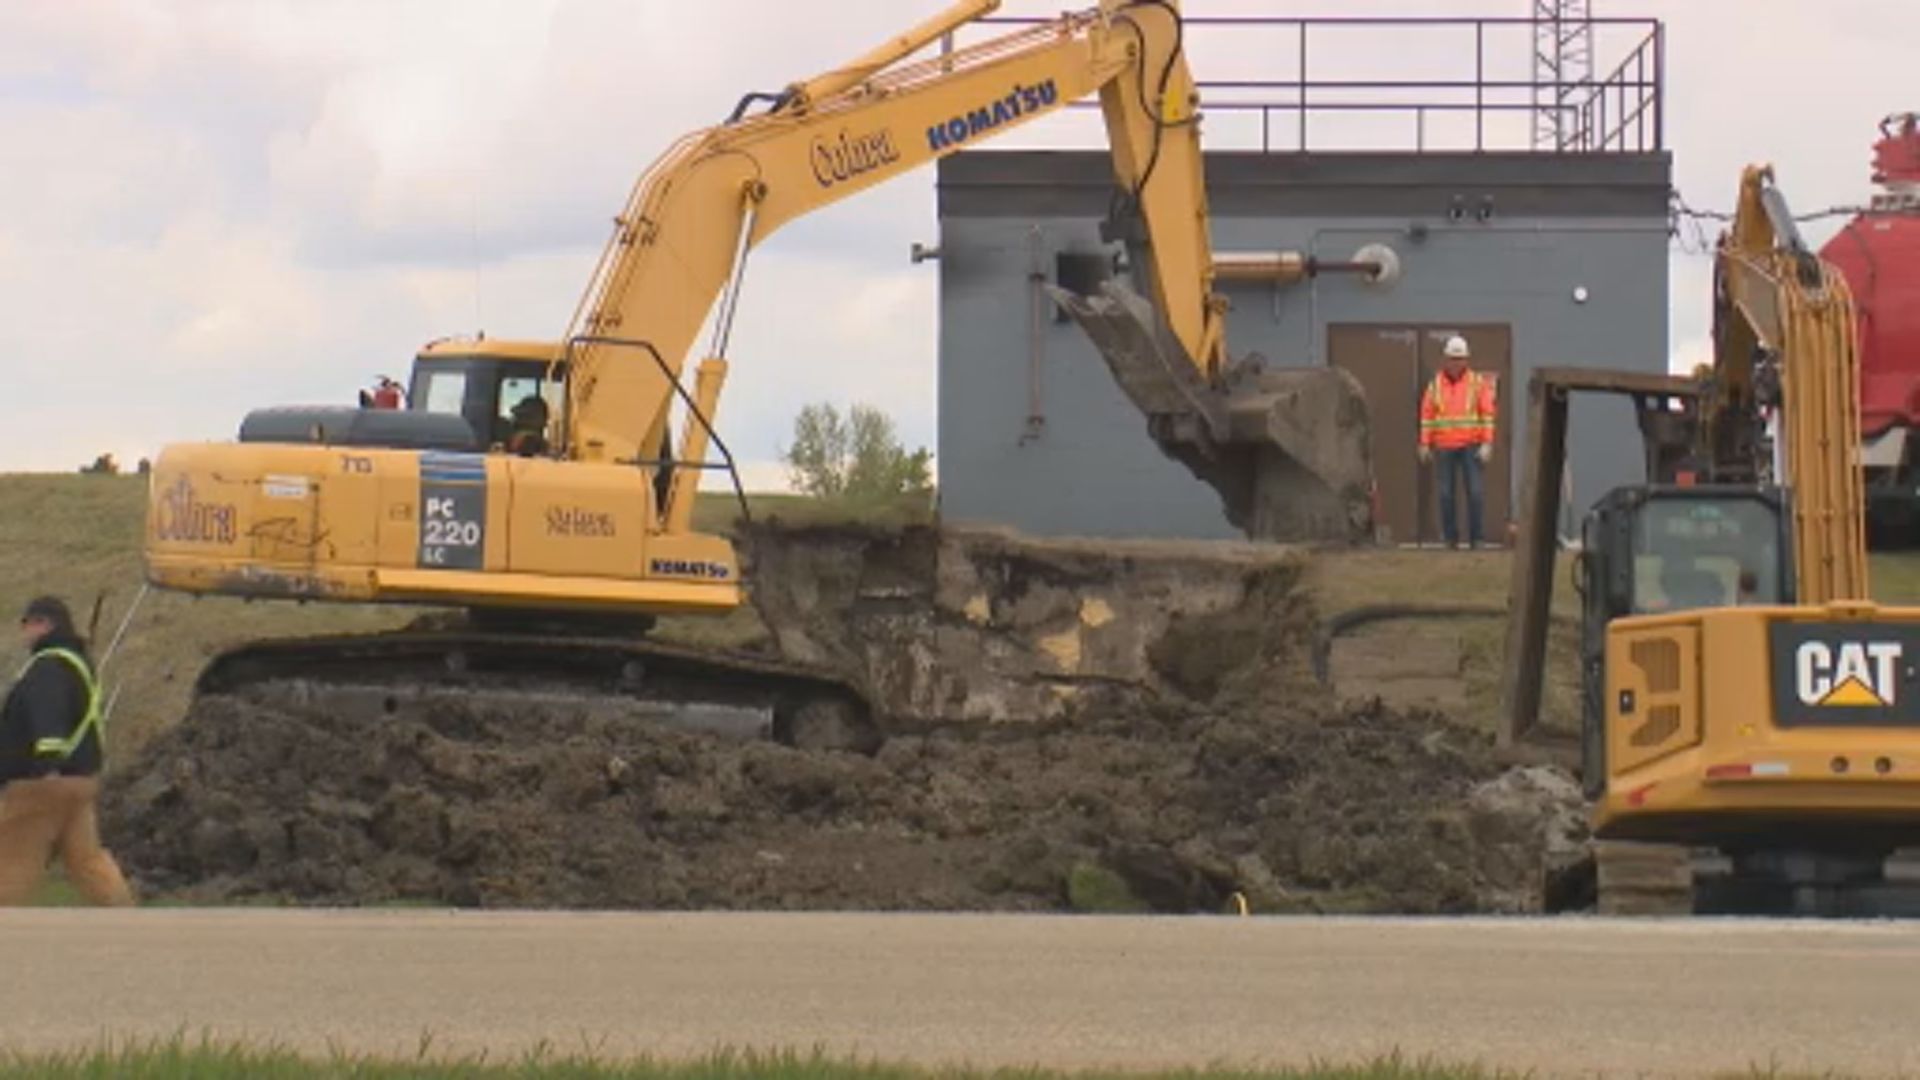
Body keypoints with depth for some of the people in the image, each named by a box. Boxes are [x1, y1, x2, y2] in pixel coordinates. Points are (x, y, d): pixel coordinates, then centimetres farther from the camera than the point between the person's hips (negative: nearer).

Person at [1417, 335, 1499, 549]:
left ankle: (1475, 537, -3)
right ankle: (1450, 537, 7)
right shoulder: (1435, 385, 5)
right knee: (1446, 494, 1)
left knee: (1475, 491, -9)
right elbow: (1427, 415, 6)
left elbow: (1487, 415, -3)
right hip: (1444, 447, 2)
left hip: (1470, 447, -2)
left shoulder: (1477, 383, 0)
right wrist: (1424, 445, 1)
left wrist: (1487, 444, -11)